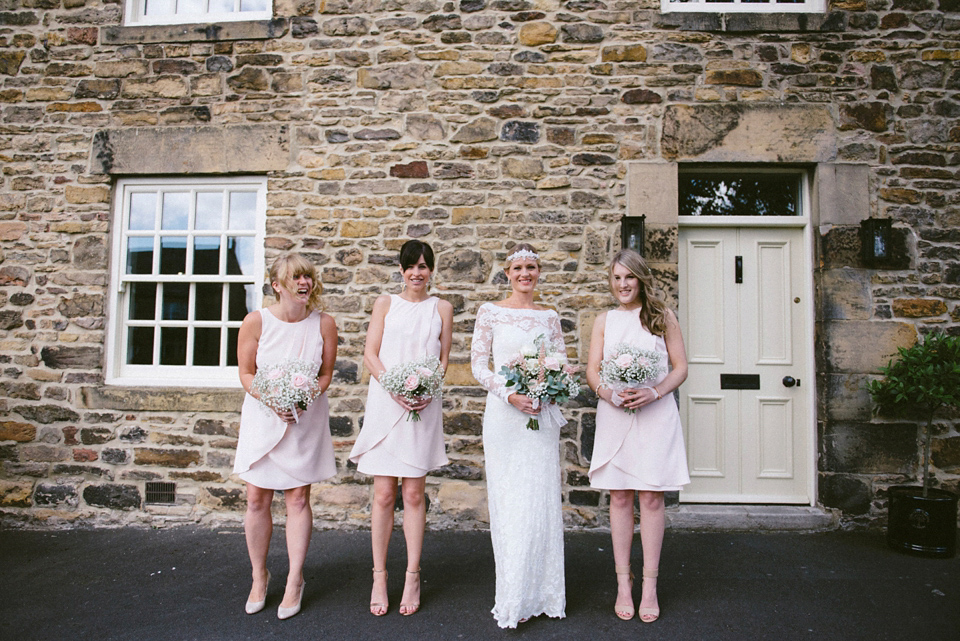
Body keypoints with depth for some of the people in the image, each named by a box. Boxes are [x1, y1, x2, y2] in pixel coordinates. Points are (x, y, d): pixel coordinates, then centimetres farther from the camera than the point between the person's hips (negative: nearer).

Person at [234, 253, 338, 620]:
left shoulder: (323, 323, -8)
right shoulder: (256, 321, -10)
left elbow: (326, 373, 1)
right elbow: (246, 373, -3)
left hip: (306, 419, 0)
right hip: (262, 417, 0)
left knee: (298, 498, 4)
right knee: (257, 499, 5)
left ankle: (294, 581, 19)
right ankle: (259, 577, 26)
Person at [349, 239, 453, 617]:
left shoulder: (441, 308, 12)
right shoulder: (386, 303, 9)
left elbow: (443, 358, 9)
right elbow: (370, 353, 3)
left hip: (424, 406, 1)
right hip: (385, 402, 0)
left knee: (413, 493, 4)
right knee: (384, 494, 1)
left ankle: (412, 577, 14)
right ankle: (379, 577, 13)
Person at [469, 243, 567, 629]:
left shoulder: (550, 317, 11)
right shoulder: (490, 312, 2)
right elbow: (478, 365, -2)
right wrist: (510, 395, -14)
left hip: (542, 415, 3)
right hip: (504, 415, -2)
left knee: (543, 499, 5)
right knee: (509, 502, 2)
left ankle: (544, 592, 21)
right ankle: (515, 598, 15)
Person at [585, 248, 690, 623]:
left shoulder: (662, 317, 8)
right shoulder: (604, 321, 13)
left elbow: (680, 368, 4)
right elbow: (592, 371, 8)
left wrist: (654, 392, -14)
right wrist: (608, 393, -12)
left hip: (655, 415, -1)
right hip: (614, 416, 2)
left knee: (651, 496, 0)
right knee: (619, 497, 5)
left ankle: (650, 586, 11)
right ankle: (623, 583, 15)